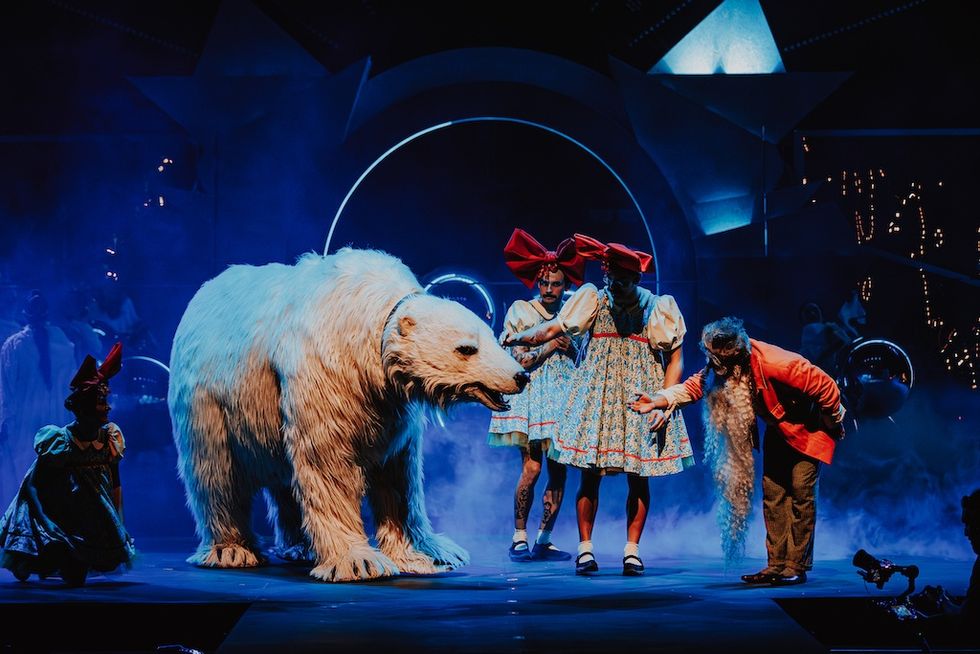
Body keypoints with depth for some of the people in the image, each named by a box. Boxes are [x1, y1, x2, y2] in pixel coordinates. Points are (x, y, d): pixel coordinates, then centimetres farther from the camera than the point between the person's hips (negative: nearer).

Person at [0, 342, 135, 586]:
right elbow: (35, 488, -8)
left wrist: (118, 523, 3)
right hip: (62, 516, -3)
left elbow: (115, 484, 4)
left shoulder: (110, 438, -2)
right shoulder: (59, 442, -14)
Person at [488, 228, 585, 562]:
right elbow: (520, 360, -4)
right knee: (531, 468, -12)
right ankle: (519, 539, -3)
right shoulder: (520, 311, 3)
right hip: (531, 395, -4)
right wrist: (553, 343, -6)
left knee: (559, 472, 1)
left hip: (562, 396, 4)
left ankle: (544, 541, 9)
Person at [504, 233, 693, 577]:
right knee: (590, 475, -2)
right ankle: (585, 549, 7)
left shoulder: (658, 308, -1)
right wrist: (517, 337, -13)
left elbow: (675, 358, 1)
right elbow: (553, 328, -3)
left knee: (638, 478, 2)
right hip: (596, 398, 0)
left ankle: (631, 550, 11)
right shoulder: (595, 298, 0)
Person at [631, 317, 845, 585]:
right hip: (778, 429, 7)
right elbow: (694, 386, -17)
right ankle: (777, 564, 5)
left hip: (809, 427, -7)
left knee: (800, 489, -12)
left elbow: (825, 386, -29)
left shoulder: (775, 364, -39)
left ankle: (797, 566, -8)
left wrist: (834, 424, -14)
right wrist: (658, 400, -33)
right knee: (772, 492, 2)